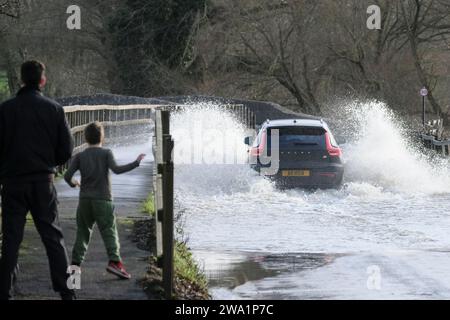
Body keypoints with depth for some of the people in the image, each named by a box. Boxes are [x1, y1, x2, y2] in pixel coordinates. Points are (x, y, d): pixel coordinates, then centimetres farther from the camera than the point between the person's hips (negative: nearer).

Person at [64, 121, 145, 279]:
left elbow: (67, 176, -2)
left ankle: (76, 262, 7)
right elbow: (116, 169, -16)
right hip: (103, 200, -3)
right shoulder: (106, 153, -1)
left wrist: (73, 183, 19)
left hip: (84, 201, 3)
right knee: (109, 231, -4)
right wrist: (136, 163, -12)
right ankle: (114, 261, -20)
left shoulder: (80, 156, 6)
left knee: (83, 232, 12)